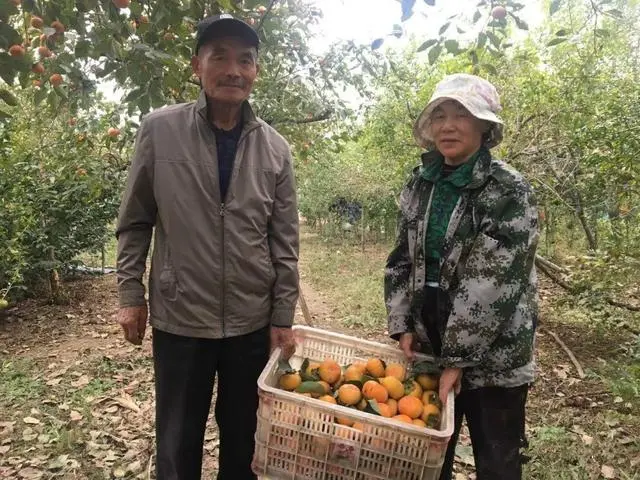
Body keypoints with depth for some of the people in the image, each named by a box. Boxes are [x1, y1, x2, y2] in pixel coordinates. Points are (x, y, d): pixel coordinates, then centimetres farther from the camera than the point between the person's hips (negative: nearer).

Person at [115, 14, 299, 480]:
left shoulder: (275, 149, -1)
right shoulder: (159, 130, -5)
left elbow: (285, 242, 0)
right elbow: (134, 221, 2)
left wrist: (283, 317, -1)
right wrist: (131, 294, 0)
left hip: (252, 322, 1)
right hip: (179, 320, -1)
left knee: (241, 435, 18)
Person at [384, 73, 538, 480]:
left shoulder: (510, 191, -15)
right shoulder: (420, 185, 3)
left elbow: (493, 285, -20)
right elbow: (401, 262, 6)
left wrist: (458, 358, -18)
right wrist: (402, 326, -3)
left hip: (492, 358, -4)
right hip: (428, 346, 5)